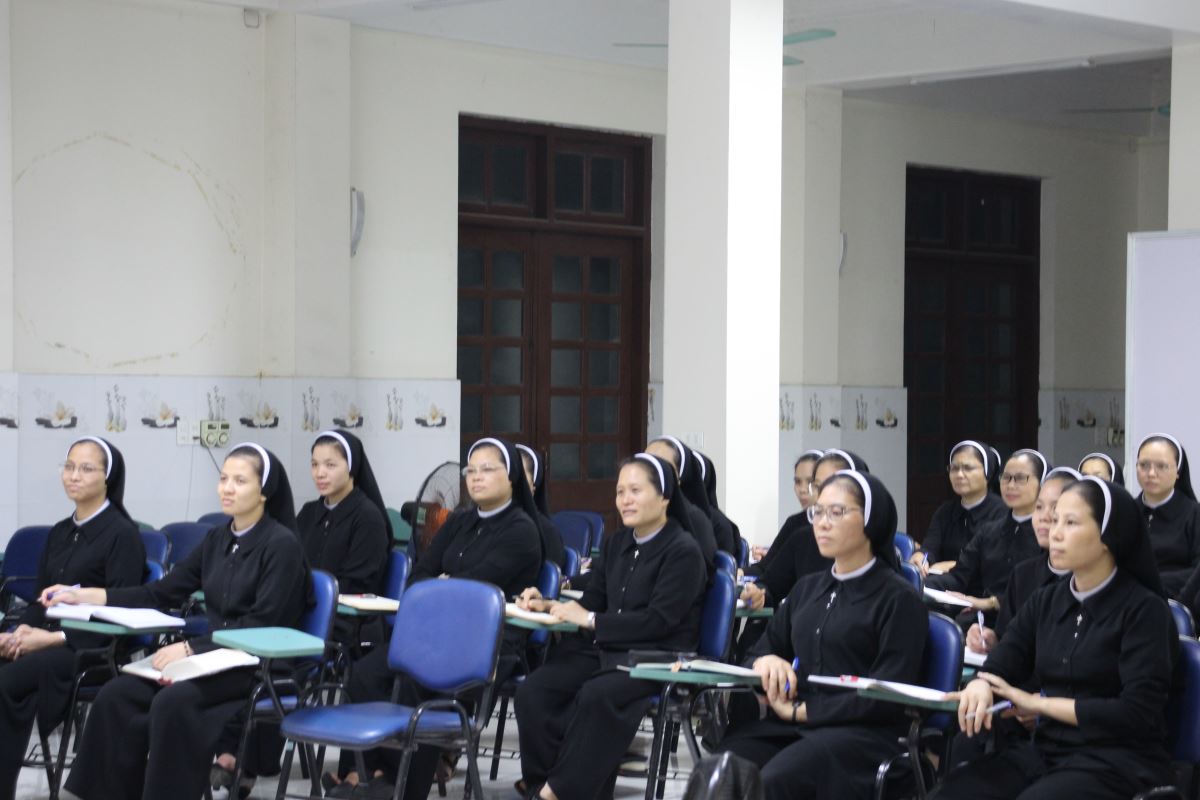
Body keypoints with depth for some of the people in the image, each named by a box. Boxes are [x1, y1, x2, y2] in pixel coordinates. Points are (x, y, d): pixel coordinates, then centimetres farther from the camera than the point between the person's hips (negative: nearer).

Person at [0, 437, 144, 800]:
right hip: (47, 639, 7)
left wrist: (53, 638, -18)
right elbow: (40, 599, 17)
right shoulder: (59, 533, 17)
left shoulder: (122, 534, -6)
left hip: (94, 647, -7)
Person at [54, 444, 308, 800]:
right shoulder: (217, 539, 12)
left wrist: (190, 648, -22)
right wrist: (83, 596, 5)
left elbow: (262, 625, -17)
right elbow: (162, 594, 13)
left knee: (173, 700, -32)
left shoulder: (282, 544, -10)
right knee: (117, 695, -15)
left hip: (261, 666, -7)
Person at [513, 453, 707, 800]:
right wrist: (548, 605, -1)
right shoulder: (615, 544, 16)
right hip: (604, 648, 7)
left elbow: (658, 621, -15)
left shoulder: (684, 551, -7)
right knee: (533, 690, -19)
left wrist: (590, 621, -15)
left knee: (596, 695, -35)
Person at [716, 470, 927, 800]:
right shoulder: (807, 588, 20)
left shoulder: (899, 598, 1)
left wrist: (802, 710, -11)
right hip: (789, 724, 5)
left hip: (861, 734, -5)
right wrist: (765, 662, -3)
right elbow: (758, 652, 22)